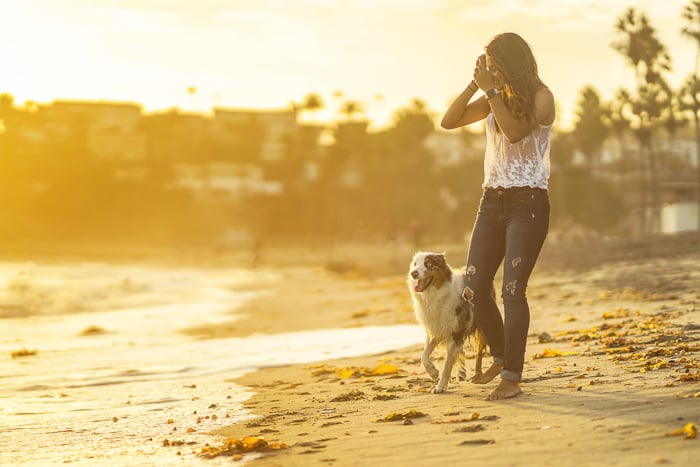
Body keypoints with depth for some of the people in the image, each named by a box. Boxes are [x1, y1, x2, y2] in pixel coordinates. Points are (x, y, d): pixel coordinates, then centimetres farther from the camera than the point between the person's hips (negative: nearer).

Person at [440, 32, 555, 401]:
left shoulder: (540, 97, -7)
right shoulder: (494, 99, 12)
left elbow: (515, 132, -23)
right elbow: (449, 121, 6)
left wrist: (491, 89, -20)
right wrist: (474, 85, -3)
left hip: (528, 202, -6)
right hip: (492, 200, 6)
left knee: (512, 289, -12)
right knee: (475, 288, 3)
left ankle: (512, 378, -10)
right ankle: (500, 358, 23)